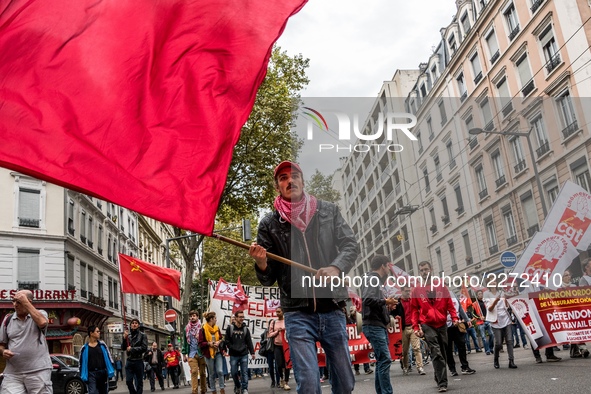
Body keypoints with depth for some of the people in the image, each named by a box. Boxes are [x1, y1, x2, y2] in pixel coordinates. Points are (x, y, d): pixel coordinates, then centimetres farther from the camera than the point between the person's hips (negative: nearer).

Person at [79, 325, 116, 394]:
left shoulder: (102, 345, 5)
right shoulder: (84, 348, 1)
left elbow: (109, 358, 5)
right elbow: (81, 363, 4)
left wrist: (111, 372, 0)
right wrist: (84, 377, -2)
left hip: (103, 373, 2)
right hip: (91, 374, -2)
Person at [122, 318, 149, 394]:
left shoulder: (142, 335, 0)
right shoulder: (127, 335, 8)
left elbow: (144, 348, -7)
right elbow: (123, 348, 5)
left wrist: (132, 349, -10)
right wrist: (124, 338, -11)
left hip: (138, 361, -2)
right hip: (129, 361, 2)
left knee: (139, 382, 3)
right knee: (128, 381, 0)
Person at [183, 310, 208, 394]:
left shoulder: (201, 327, 3)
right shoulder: (187, 328, 10)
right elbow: (185, 342, 12)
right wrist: (184, 354, 7)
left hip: (201, 353, -1)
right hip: (191, 354, 1)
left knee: (202, 372, 6)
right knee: (194, 372, -10)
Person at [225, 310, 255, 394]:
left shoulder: (245, 329, 7)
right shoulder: (230, 328, 0)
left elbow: (249, 342, 5)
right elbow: (227, 341, -3)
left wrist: (252, 352, -1)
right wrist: (234, 348, -10)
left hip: (244, 355, 1)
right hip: (233, 355, -1)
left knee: (244, 372, -2)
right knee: (234, 373, 6)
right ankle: (237, 386, 30)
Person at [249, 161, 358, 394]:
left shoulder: (328, 211, 8)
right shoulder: (269, 224, 4)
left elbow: (350, 245, 1)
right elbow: (268, 279, 6)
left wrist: (336, 267, -20)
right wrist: (261, 263, -17)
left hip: (333, 311, 2)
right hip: (298, 315, -2)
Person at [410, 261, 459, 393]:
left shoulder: (441, 287, 7)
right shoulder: (416, 290, 1)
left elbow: (449, 304, 9)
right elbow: (414, 310, 2)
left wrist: (454, 318, -5)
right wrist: (416, 327, -6)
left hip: (442, 324, 3)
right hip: (427, 325, -3)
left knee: (442, 353, 11)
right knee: (436, 354, -12)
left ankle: (439, 378, 28)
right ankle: (442, 383, -13)